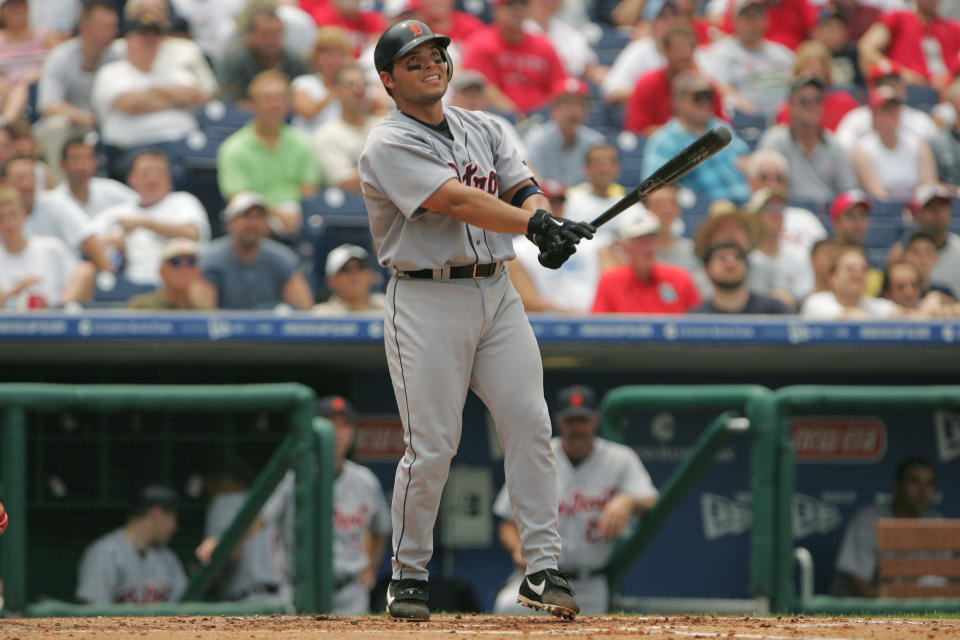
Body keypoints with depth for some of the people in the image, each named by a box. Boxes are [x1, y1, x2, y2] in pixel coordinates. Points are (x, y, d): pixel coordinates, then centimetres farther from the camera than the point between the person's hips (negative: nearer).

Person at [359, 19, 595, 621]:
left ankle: (543, 569, -1)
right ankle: (409, 574, 8)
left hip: (497, 294, 6)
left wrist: (543, 213, -19)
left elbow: (525, 189, 6)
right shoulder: (390, 146, -8)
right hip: (427, 301, -6)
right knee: (432, 445, -6)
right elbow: (459, 201, -20)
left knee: (531, 427, -4)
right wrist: (536, 224, -30)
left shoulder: (483, 130, 15)